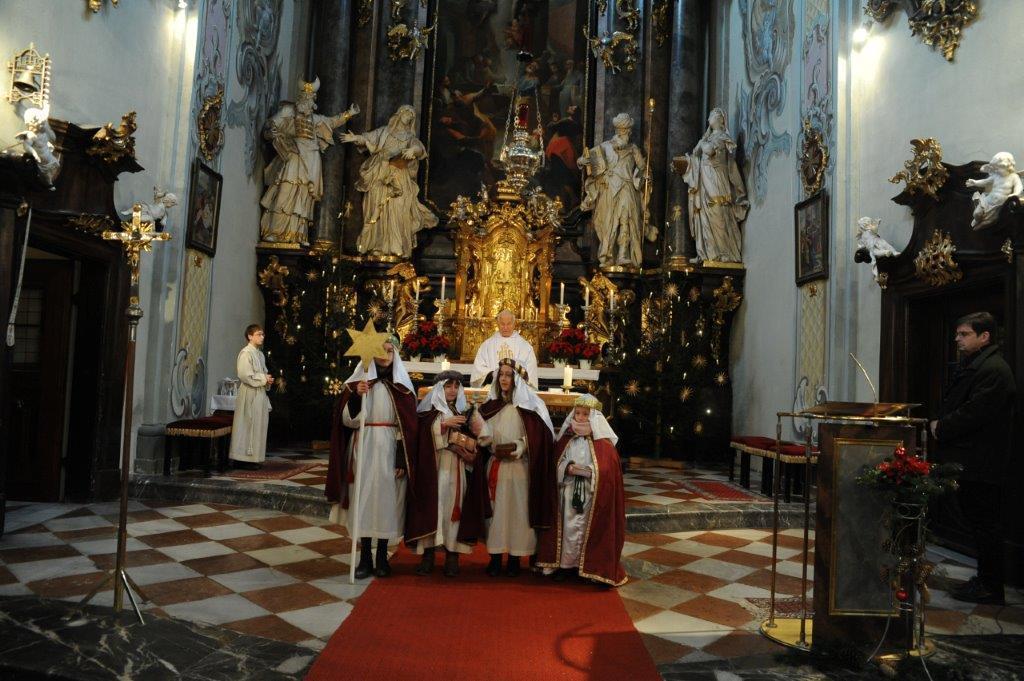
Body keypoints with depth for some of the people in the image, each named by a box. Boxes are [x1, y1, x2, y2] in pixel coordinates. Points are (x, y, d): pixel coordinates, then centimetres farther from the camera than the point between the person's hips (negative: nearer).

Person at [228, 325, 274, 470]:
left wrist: (268, 380, 5)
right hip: (249, 395, -9)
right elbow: (244, 375, -19)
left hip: (260, 394, 9)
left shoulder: (260, 354, 16)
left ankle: (254, 458, 16)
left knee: (258, 427, 10)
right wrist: (263, 379, -15)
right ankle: (244, 459, 1)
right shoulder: (245, 353, -10)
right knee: (248, 426, -5)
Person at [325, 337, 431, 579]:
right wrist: (356, 397, -20)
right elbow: (348, 421, -2)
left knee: (386, 500, 5)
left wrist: (402, 459, -7)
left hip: (390, 451, 0)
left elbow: (407, 425, 1)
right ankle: (365, 558, 13)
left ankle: (382, 557, 18)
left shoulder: (401, 385, 3)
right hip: (364, 450, 0)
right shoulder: (359, 381, 3)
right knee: (364, 499, 2)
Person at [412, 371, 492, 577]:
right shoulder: (428, 411, 9)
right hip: (433, 467, -1)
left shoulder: (465, 411, 16)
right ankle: (428, 554, 0)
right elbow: (424, 435, -6)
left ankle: (452, 555, 1)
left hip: (457, 470, 2)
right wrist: (445, 424, -16)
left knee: (453, 507, -3)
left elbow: (480, 439, 10)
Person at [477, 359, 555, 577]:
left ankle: (515, 558, 10)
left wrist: (517, 448, -16)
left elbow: (537, 437, -5)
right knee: (496, 509, 4)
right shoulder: (491, 405, 10)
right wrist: (493, 448, -4)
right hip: (495, 466, 3)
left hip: (519, 467, -3)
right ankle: (495, 557, 11)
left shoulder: (529, 405, -2)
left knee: (517, 509, 0)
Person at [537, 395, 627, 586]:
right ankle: (566, 563, 21)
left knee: (589, 528, 2)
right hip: (569, 491, 3)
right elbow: (556, 461, 5)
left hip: (592, 494, -3)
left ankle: (593, 566, 14)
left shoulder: (601, 441, -6)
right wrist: (568, 468, -14)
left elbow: (607, 469, -12)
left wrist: (587, 471, -20)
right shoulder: (567, 437, 6)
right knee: (568, 528, 9)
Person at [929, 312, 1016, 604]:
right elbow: (953, 404, 20)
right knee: (980, 524, 17)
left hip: (980, 463, -10)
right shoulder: (970, 365, 16)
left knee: (984, 524, 0)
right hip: (967, 461, 10)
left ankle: (990, 588, 11)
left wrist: (941, 428, -12)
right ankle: (985, 579, 29)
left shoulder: (994, 370, -18)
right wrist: (939, 423, 3)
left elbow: (974, 413, -24)